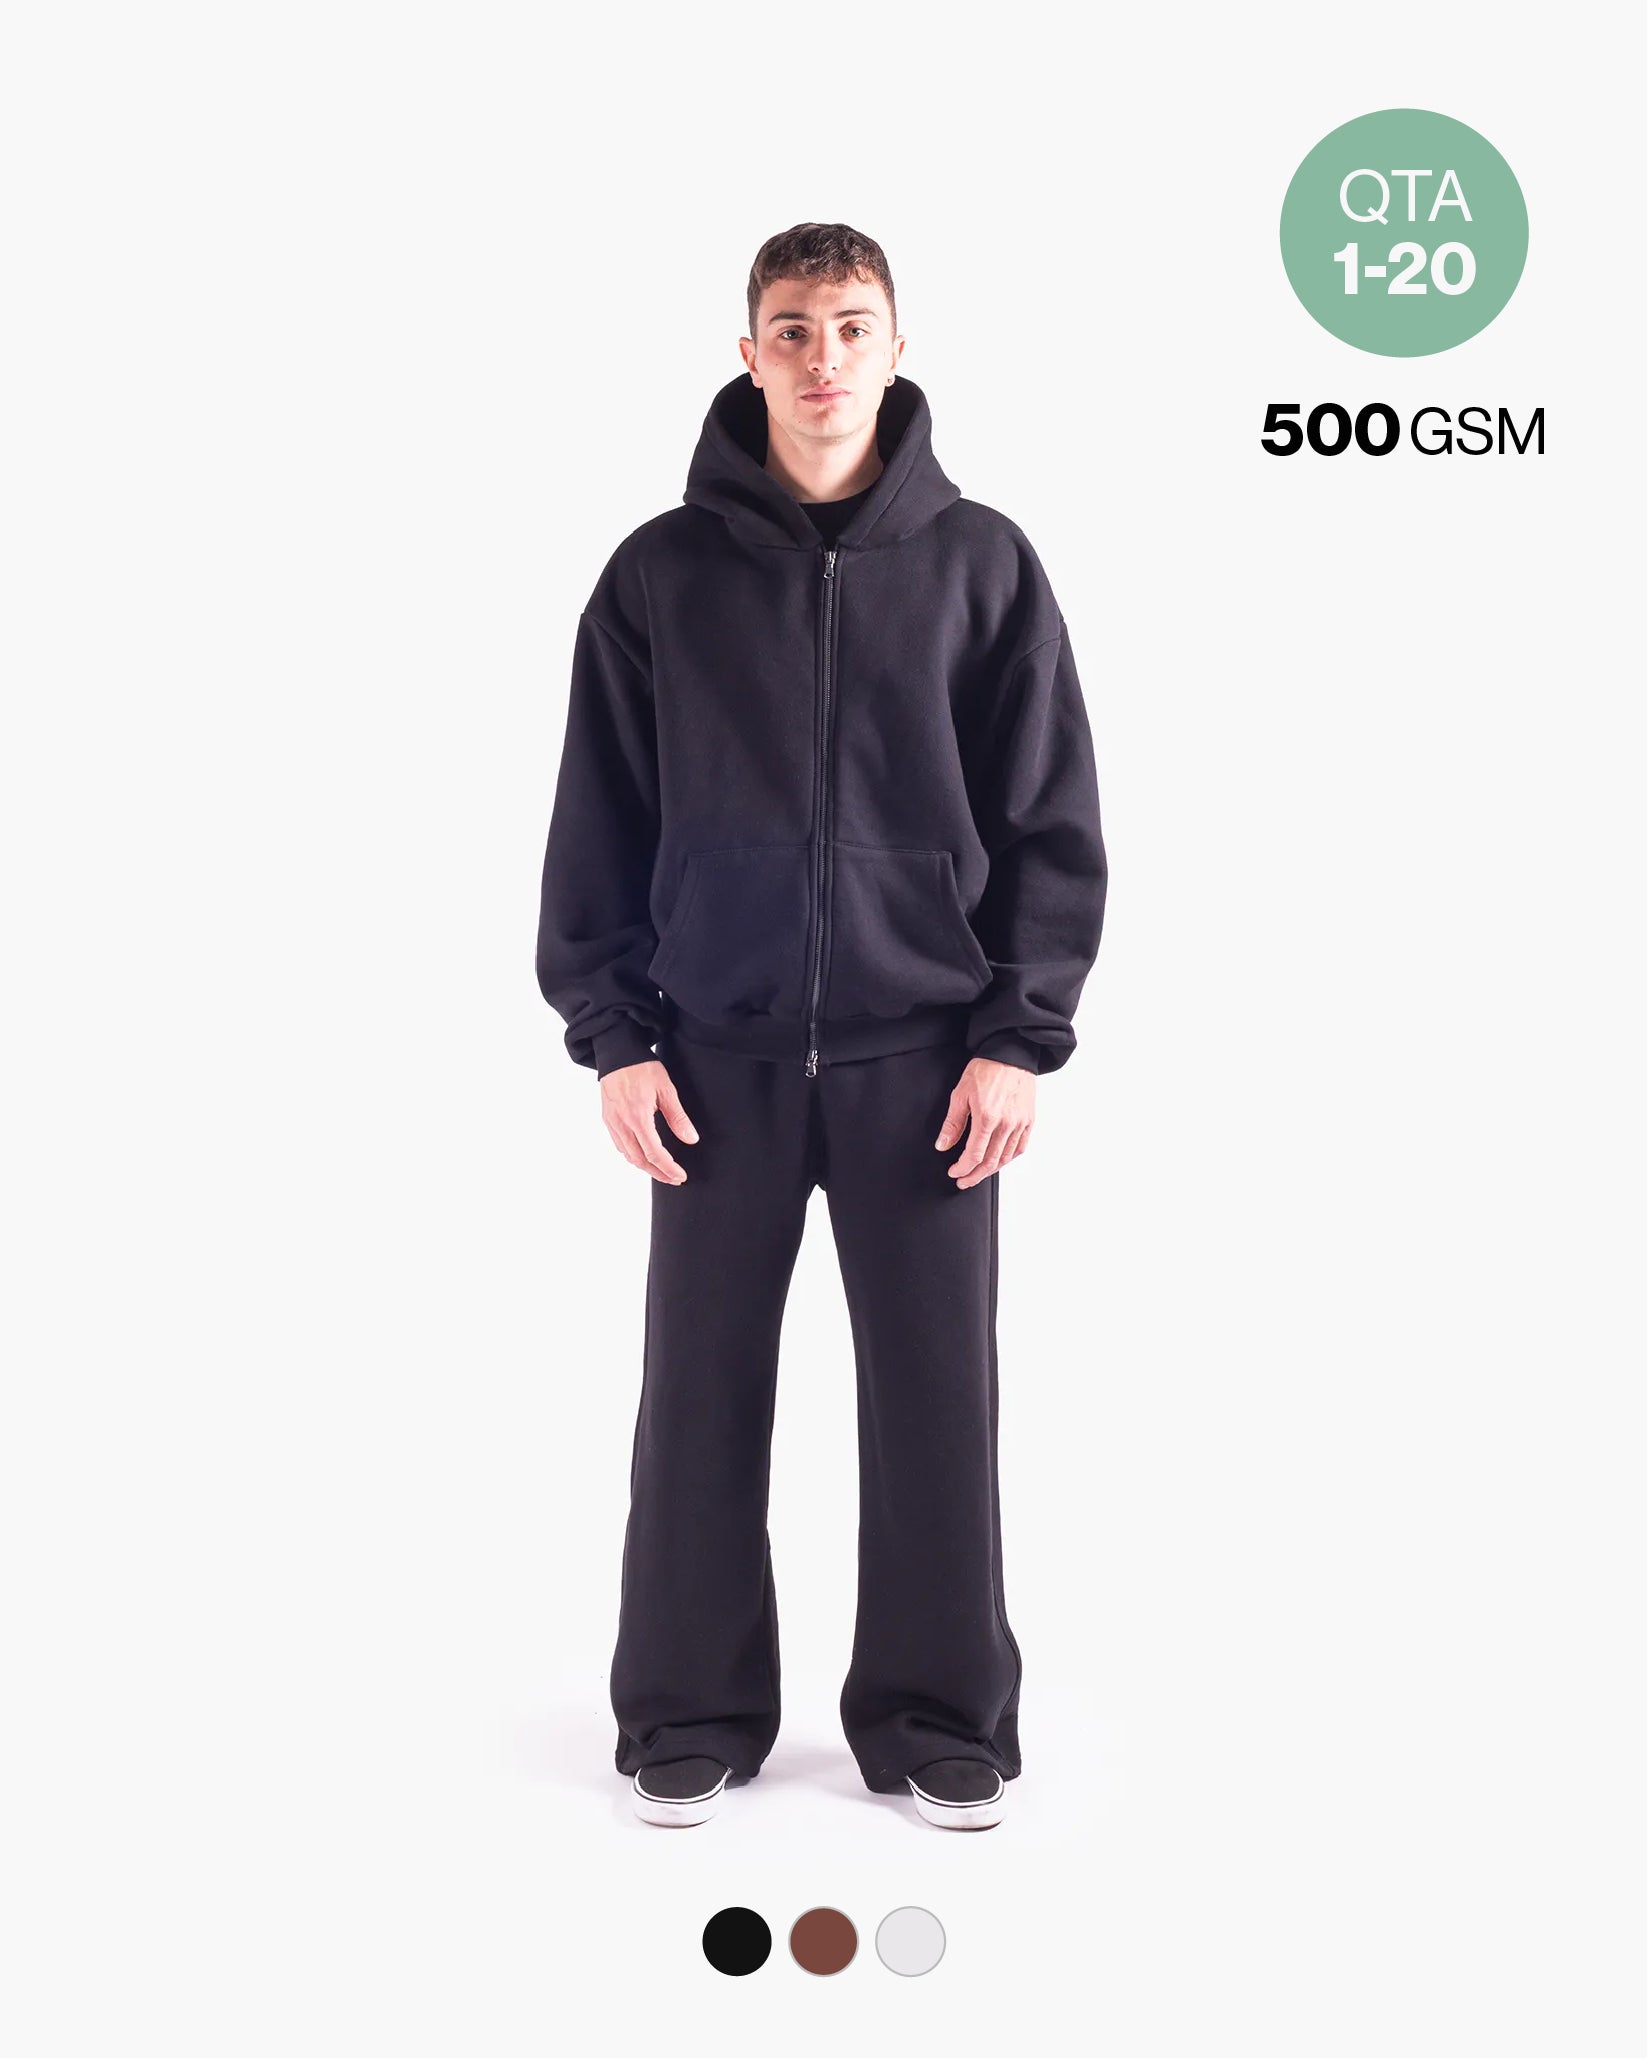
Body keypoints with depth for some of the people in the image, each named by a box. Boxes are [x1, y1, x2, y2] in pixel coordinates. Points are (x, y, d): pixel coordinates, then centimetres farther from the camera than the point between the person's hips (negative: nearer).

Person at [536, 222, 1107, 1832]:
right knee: (701, 1392, 6)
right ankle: (693, 1713, 22)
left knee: (936, 1396, 5)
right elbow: (600, 824, 5)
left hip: (924, 1054, 0)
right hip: (718, 1052, 1)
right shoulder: (661, 573, 2)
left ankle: (938, 1717, 21)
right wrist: (613, 1033, -1)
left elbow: (1051, 820, 2)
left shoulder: (981, 564, 2)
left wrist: (1021, 1035, -4)